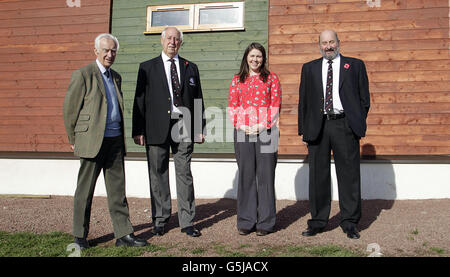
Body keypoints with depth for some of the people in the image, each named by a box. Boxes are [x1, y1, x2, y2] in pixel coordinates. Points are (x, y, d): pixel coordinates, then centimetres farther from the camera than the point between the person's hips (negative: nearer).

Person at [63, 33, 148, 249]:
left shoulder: (116, 77, 17)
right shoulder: (83, 75, -3)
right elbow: (70, 108, -3)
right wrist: (74, 140, 0)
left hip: (115, 140, 6)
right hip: (92, 140, -6)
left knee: (117, 189, 6)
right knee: (85, 189, 4)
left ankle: (123, 234, 12)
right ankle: (80, 236, 18)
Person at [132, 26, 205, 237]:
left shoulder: (190, 68, 13)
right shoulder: (147, 67, 7)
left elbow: (198, 100, 12)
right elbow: (140, 100, 3)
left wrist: (199, 129, 5)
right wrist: (138, 131, -4)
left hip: (184, 127, 1)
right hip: (157, 128, -1)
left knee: (185, 174, 4)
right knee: (158, 175, 5)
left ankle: (187, 222, 12)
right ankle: (159, 221, 18)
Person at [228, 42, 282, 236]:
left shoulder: (271, 78, 10)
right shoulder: (237, 80, 15)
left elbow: (275, 105, 3)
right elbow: (232, 105, 10)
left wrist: (263, 125, -9)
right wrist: (240, 125, -6)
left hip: (266, 131, -1)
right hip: (243, 132, 2)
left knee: (265, 174, -1)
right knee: (246, 175, 4)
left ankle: (265, 222, 9)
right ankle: (246, 222, 13)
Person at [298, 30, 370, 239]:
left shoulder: (355, 65, 11)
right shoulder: (309, 68, 15)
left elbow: (364, 97, 9)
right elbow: (303, 101, 12)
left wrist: (358, 124, -1)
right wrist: (304, 129, 4)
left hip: (345, 126, -1)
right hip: (317, 127, 2)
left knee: (349, 175, 1)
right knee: (318, 175, 5)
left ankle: (350, 223, 12)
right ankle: (318, 221, 16)